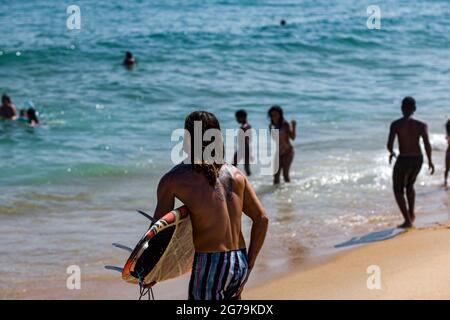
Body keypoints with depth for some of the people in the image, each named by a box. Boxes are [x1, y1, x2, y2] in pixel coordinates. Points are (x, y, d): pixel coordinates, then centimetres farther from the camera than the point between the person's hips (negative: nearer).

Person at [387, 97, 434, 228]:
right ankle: (411, 213, 32)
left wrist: (391, 152, 8)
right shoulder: (421, 125, -5)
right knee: (409, 184, 31)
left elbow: (389, 144, -15)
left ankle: (408, 220, 4)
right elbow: (427, 144, -15)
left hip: (403, 160, -3)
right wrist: (430, 160, -2)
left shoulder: (396, 124, -9)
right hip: (418, 159, 3)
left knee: (398, 190, 13)